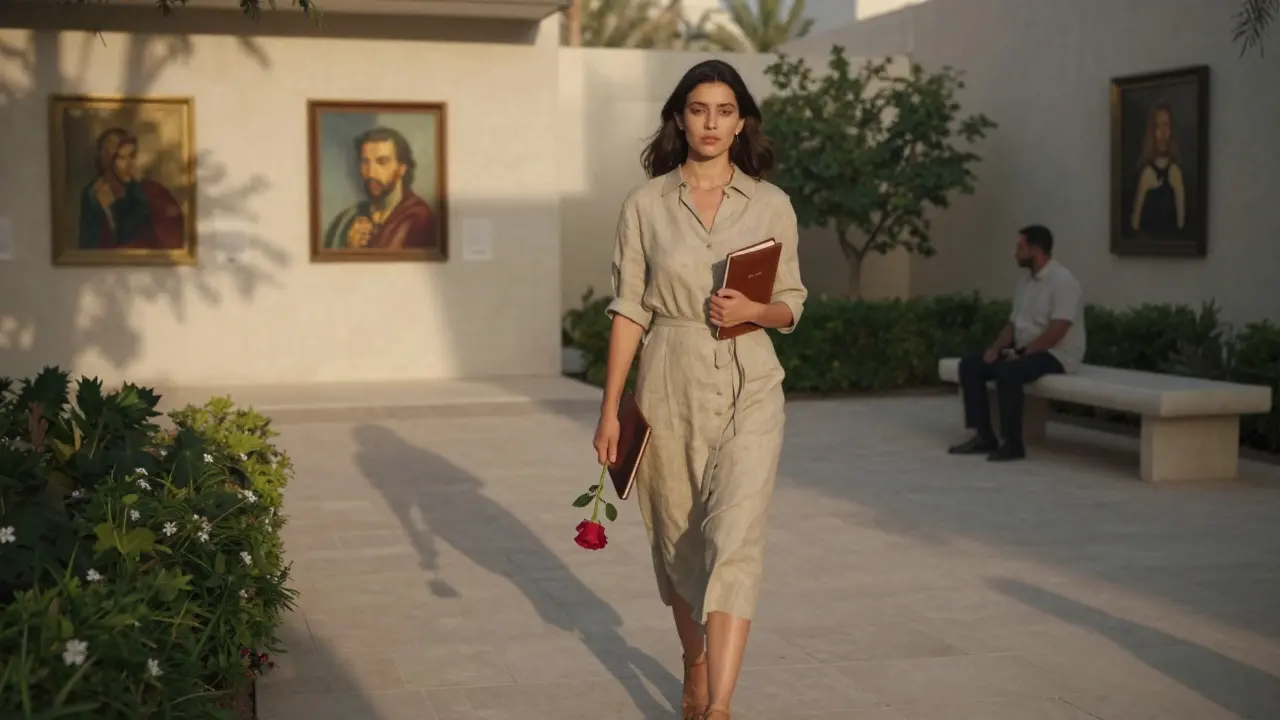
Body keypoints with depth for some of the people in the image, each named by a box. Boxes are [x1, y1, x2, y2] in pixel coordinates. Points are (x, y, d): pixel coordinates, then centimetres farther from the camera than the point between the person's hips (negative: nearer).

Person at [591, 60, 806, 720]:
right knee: (678, 540, 12)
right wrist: (610, 408, -2)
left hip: (748, 390, -1)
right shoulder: (646, 205, 1)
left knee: (733, 540, -13)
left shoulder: (772, 205, 2)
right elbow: (629, 310, 1)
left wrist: (753, 310, -14)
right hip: (669, 386, 1)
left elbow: (790, 304, 9)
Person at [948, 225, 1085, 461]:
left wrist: (1022, 353, -22)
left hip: (1056, 355, -9)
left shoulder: (1062, 281, -15)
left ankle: (1013, 444, -25)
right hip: (1025, 352, 9)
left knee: (1007, 372, -35)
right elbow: (1013, 323, 16)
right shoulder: (1026, 281, 13)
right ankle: (984, 437, -6)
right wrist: (995, 348, -1)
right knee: (970, 365, -3)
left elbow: (1056, 332, -23)